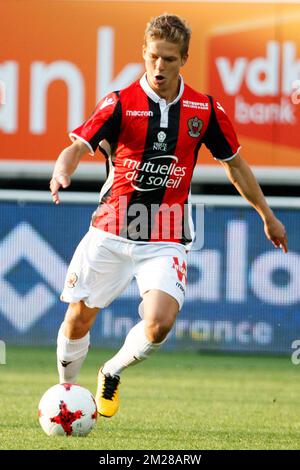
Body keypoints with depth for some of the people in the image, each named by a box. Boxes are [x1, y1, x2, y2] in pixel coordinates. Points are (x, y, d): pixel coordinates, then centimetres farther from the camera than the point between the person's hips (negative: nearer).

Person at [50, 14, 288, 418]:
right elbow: (78, 146, -17)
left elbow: (235, 164, 14)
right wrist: (62, 172, -40)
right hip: (111, 232, 0)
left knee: (159, 323, -18)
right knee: (79, 318, 4)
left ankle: (113, 373, 12)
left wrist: (267, 216, 20)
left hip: (166, 239, 0)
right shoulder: (120, 103, -6)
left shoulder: (205, 110, 0)